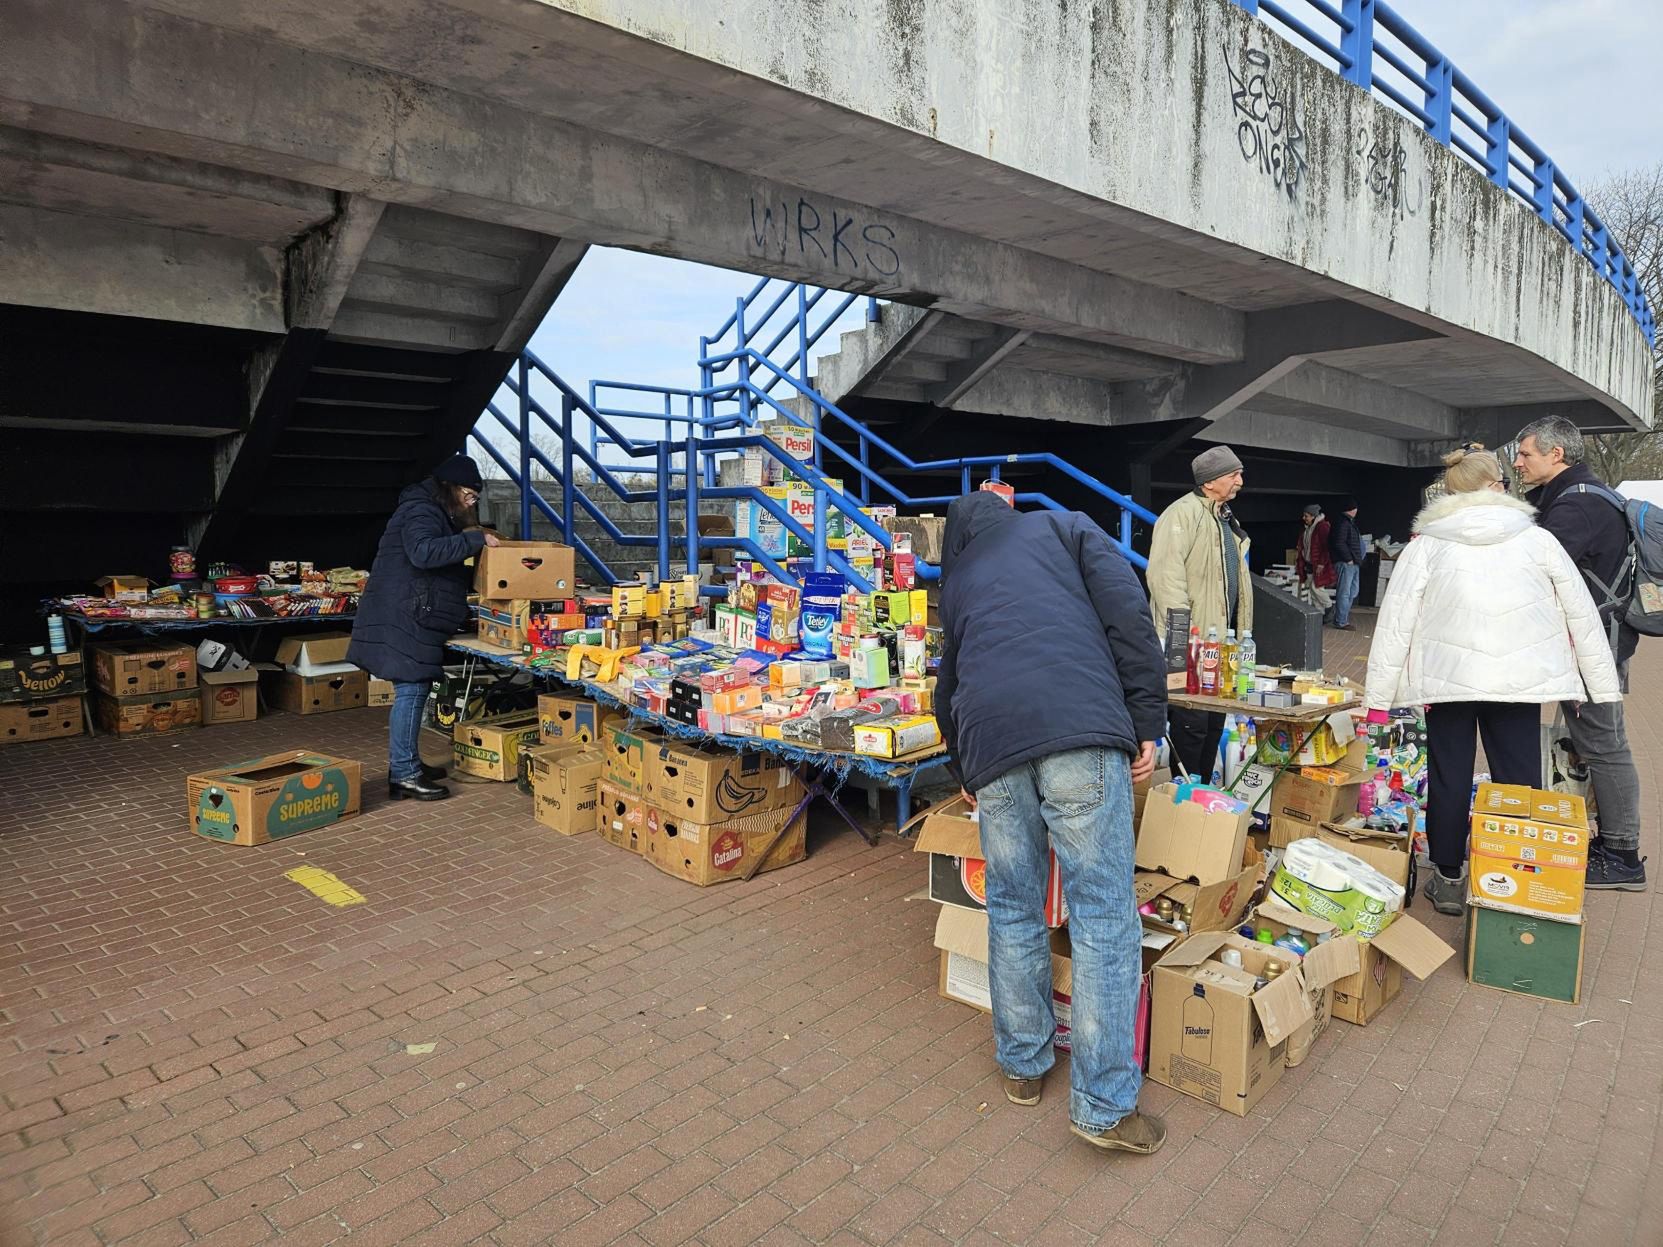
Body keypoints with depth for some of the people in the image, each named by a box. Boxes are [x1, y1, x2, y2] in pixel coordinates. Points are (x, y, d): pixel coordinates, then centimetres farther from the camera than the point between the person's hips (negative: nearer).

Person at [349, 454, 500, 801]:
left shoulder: (437, 513, 21)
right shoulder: (420, 512, -12)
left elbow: (445, 567, 27)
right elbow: (425, 552, -31)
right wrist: (474, 539, -26)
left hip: (415, 617, 11)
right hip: (404, 617, -11)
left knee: (413, 690, 13)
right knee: (411, 690, -10)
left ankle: (406, 764, 21)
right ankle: (404, 775, -7)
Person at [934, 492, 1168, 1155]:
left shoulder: (956, 578, 31)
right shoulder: (1065, 526, 22)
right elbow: (1128, 616, 4)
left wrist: (967, 773, 53)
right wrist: (1147, 723, 4)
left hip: (990, 741, 3)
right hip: (1082, 729, -3)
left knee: (1013, 908, 17)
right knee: (1103, 914, 3)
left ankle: (1023, 1063, 32)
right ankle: (1105, 1106, 8)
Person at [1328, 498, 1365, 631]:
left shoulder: (1349, 522, 19)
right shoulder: (1343, 523, -14)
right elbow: (1339, 544, -23)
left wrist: (1357, 560, 13)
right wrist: (1348, 559, -19)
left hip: (1353, 563, 11)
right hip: (1345, 563, -11)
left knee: (1353, 592, 16)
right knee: (1344, 593, -7)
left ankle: (1343, 618, 23)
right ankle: (1341, 622, -3)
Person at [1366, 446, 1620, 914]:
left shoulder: (1425, 545, 0)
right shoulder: (1537, 540, 3)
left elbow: (1395, 621, -2)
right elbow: (1582, 615, 7)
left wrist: (1379, 695, 3)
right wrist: (1601, 684, 15)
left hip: (1448, 677, 0)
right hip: (1520, 678, 1)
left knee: (1449, 779, 10)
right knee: (1519, 781, 9)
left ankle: (1449, 880, 20)